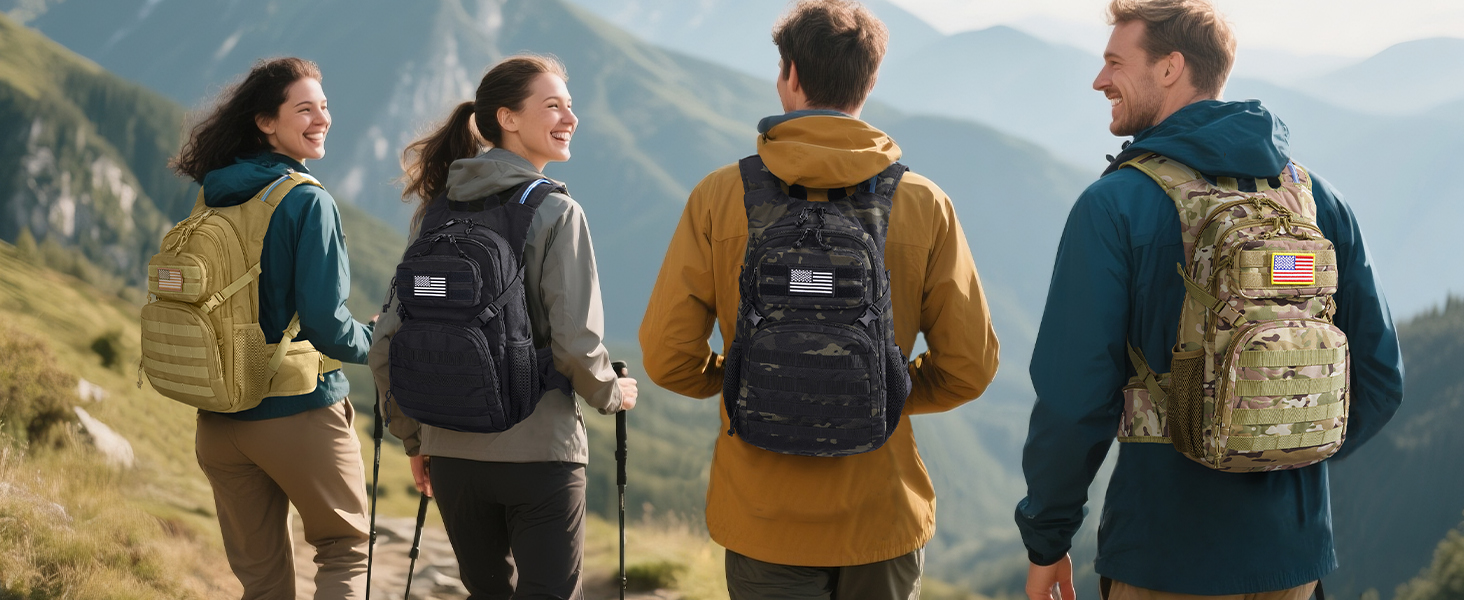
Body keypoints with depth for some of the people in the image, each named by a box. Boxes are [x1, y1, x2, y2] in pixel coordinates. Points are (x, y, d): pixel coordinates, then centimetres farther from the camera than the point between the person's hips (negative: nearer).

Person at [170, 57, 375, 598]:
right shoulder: (307, 203, -15)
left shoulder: (210, 202, 5)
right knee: (346, 549, 13)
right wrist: (375, 341, 1)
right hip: (299, 413, -6)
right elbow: (326, 326, -18)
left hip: (219, 425, 6)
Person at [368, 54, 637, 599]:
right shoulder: (556, 213, -10)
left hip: (451, 452, 6)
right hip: (538, 452, -5)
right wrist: (611, 395, 5)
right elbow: (575, 344, -15)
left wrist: (414, 438, 17)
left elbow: (387, 343, 5)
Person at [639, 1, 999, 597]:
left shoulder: (720, 196, -6)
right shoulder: (925, 203, -5)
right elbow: (969, 366, -4)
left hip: (764, 521, -1)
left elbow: (667, 355, -7)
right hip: (883, 514, 1)